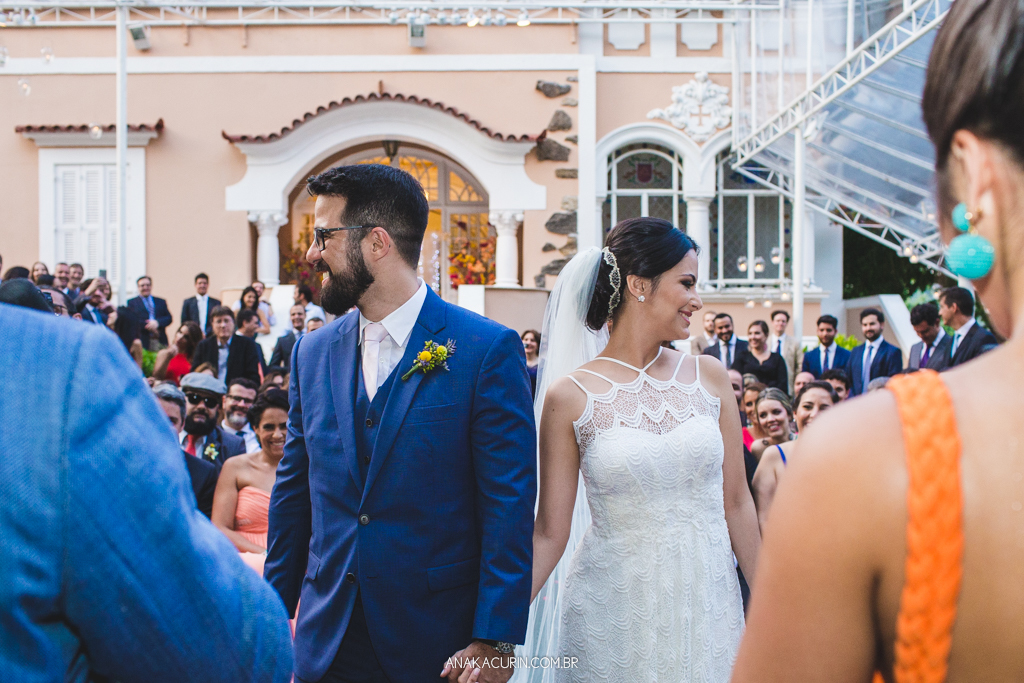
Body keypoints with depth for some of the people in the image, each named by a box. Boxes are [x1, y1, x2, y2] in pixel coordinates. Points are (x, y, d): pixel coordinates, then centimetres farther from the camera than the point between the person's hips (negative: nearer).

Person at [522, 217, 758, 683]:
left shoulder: (709, 378, 2)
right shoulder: (569, 397, -7)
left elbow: (736, 503, 7)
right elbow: (548, 533, -5)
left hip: (709, 603, 3)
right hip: (612, 610, -3)